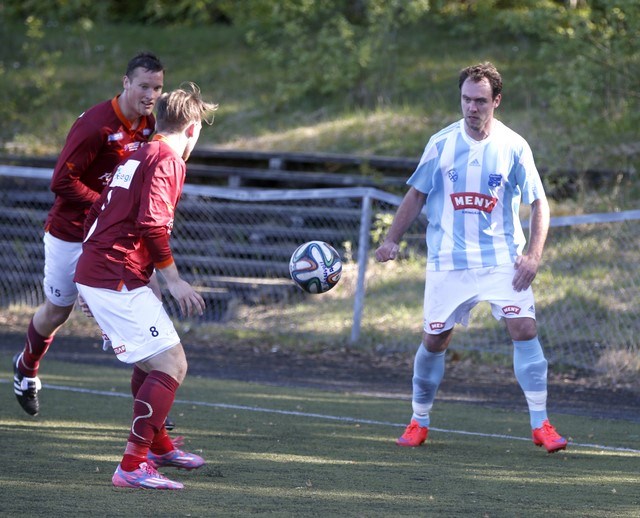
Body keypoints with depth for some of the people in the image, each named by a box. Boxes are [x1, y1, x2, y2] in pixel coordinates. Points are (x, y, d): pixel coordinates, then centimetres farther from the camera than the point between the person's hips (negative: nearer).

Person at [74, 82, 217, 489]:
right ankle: (133, 465, -19)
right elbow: (152, 224, -21)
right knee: (172, 365, -12)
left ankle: (158, 444, 41)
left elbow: (97, 213, 23)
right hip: (118, 282, -10)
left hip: (93, 272, 10)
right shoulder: (167, 161, -10)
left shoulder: (136, 157, 18)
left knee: (153, 359, 27)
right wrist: (174, 280, -15)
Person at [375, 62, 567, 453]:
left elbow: (539, 203, 2)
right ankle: (419, 422, 22)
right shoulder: (441, 143, 0)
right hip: (448, 260, 1)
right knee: (434, 340, 4)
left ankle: (541, 425, -9)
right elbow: (417, 194, 11)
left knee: (525, 329, -15)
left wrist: (533, 255, -10)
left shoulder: (514, 147, -3)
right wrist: (392, 240, 3)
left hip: (502, 259, -1)